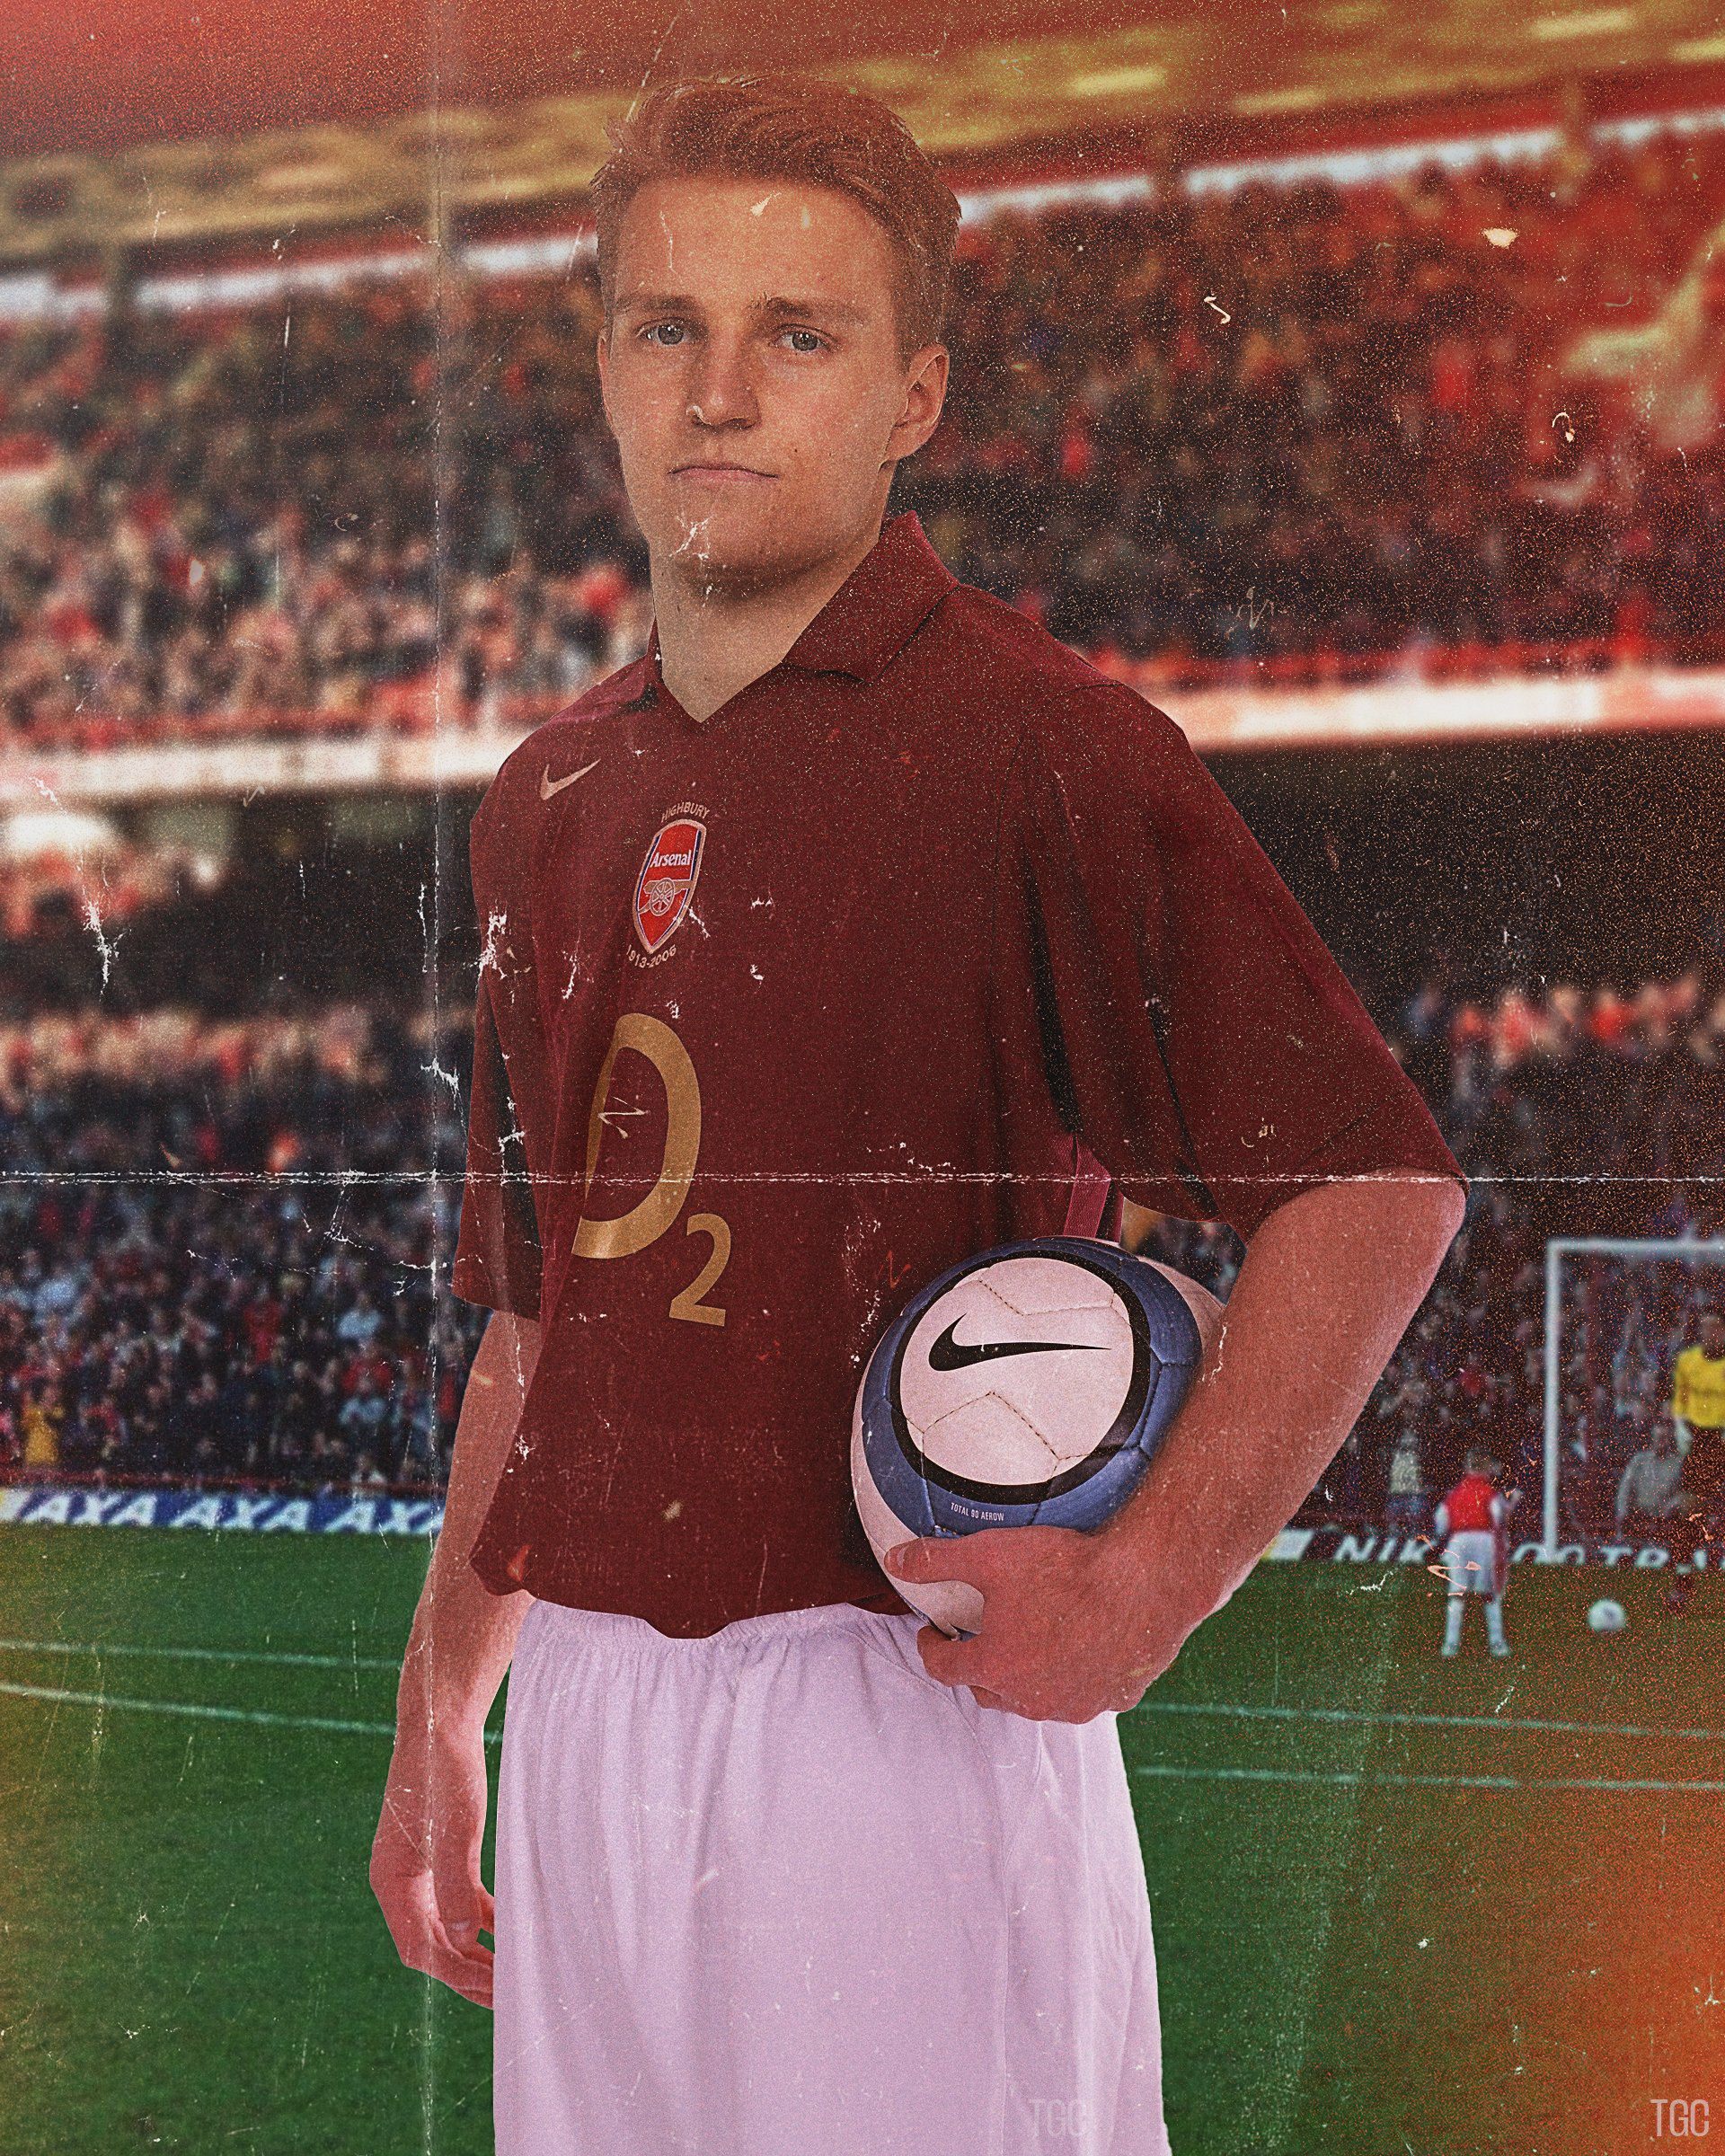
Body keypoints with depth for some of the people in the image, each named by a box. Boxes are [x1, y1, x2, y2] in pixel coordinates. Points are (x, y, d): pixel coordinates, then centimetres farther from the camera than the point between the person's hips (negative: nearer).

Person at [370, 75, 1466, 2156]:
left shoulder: (1037, 747, -8)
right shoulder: (549, 799, 14)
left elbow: (1379, 1186, -14)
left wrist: (1144, 1589, -19)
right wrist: (442, 1699, 19)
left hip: (908, 1712, -6)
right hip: (590, 1720, 6)